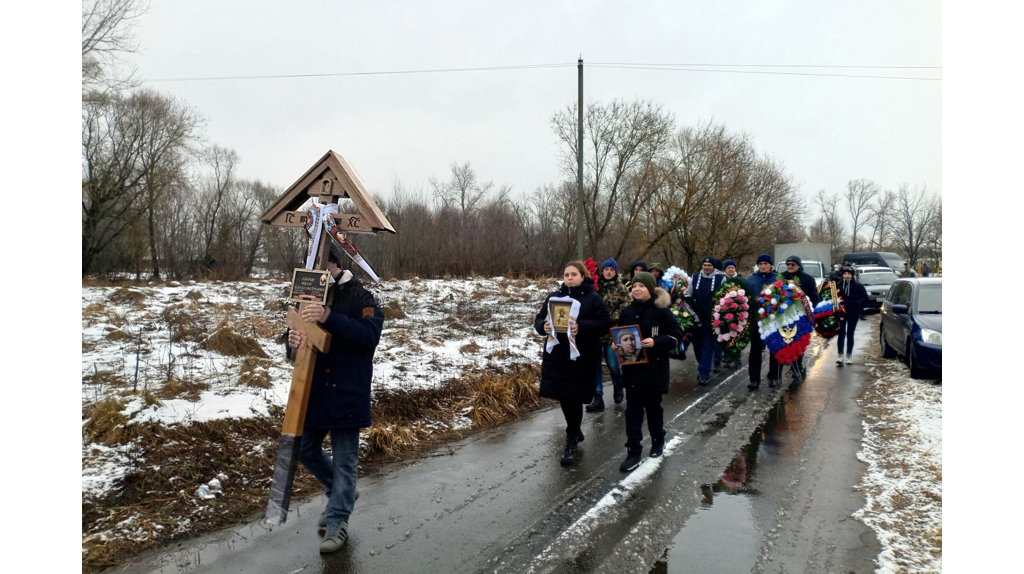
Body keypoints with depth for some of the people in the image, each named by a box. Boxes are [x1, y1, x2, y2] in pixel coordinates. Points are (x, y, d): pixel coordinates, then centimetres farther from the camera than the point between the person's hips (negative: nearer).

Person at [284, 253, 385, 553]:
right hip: (313, 391, 7)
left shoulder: (360, 297, -9)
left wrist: (330, 318, -37)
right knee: (306, 450, 16)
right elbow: (294, 336, 7)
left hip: (346, 392, -6)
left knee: (344, 459, 1)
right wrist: (293, 343, -20)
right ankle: (341, 492, 38)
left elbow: (370, 332, -25)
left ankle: (338, 522, 11)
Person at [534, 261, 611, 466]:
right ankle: (575, 432, 35)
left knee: (573, 399, -2)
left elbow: (605, 323, -10)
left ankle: (571, 442, 11)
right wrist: (543, 326, -12)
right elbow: (539, 319, 12)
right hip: (556, 356, 5)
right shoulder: (554, 296, 10)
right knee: (563, 397, 12)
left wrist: (582, 327, -25)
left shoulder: (593, 298, -3)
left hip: (580, 357, -4)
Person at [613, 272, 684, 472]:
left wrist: (655, 342, -23)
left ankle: (658, 441, 35)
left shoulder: (661, 311, -8)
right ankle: (633, 452, 4)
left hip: (654, 369, -3)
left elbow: (676, 336, -9)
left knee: (653, 407, 13)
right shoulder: (627, 311, 4)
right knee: (633, 411, 1)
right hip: (631, 368, 3)